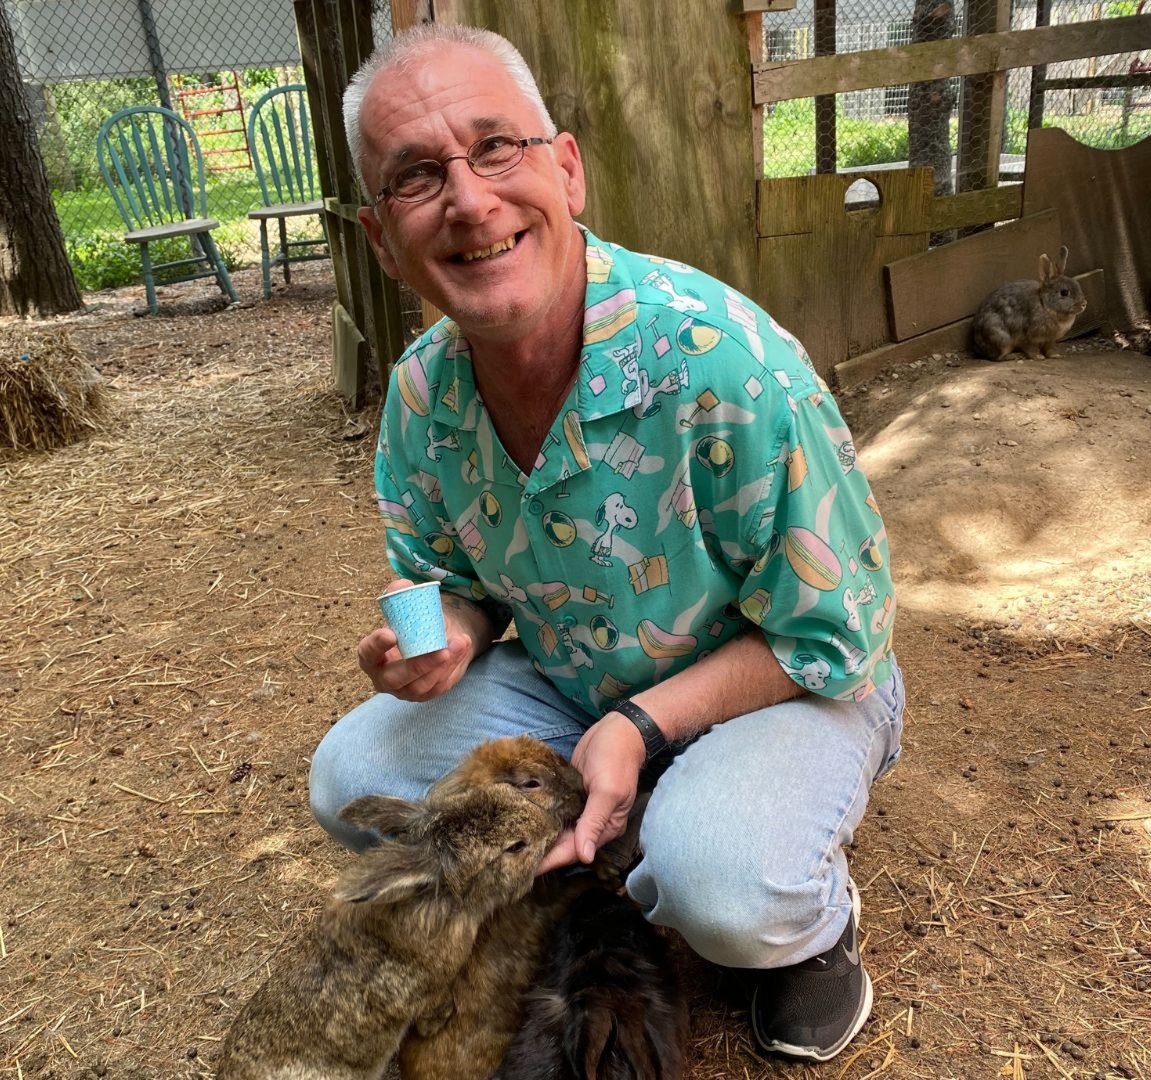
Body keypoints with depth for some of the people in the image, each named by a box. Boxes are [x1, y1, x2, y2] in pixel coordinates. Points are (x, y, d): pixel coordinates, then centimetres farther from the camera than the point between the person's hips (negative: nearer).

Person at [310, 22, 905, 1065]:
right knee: (352, 776, -8)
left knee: (721, 883, -34)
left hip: (780, 686, -5)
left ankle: (816, 921, 6)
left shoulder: (721, 361, -31)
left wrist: (643, 726, -29)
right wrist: (451, 634, -18)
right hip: (572, 686, 6)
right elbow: (459, 581, 6)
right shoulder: (421, 392, -11)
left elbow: (832, 638, -21)